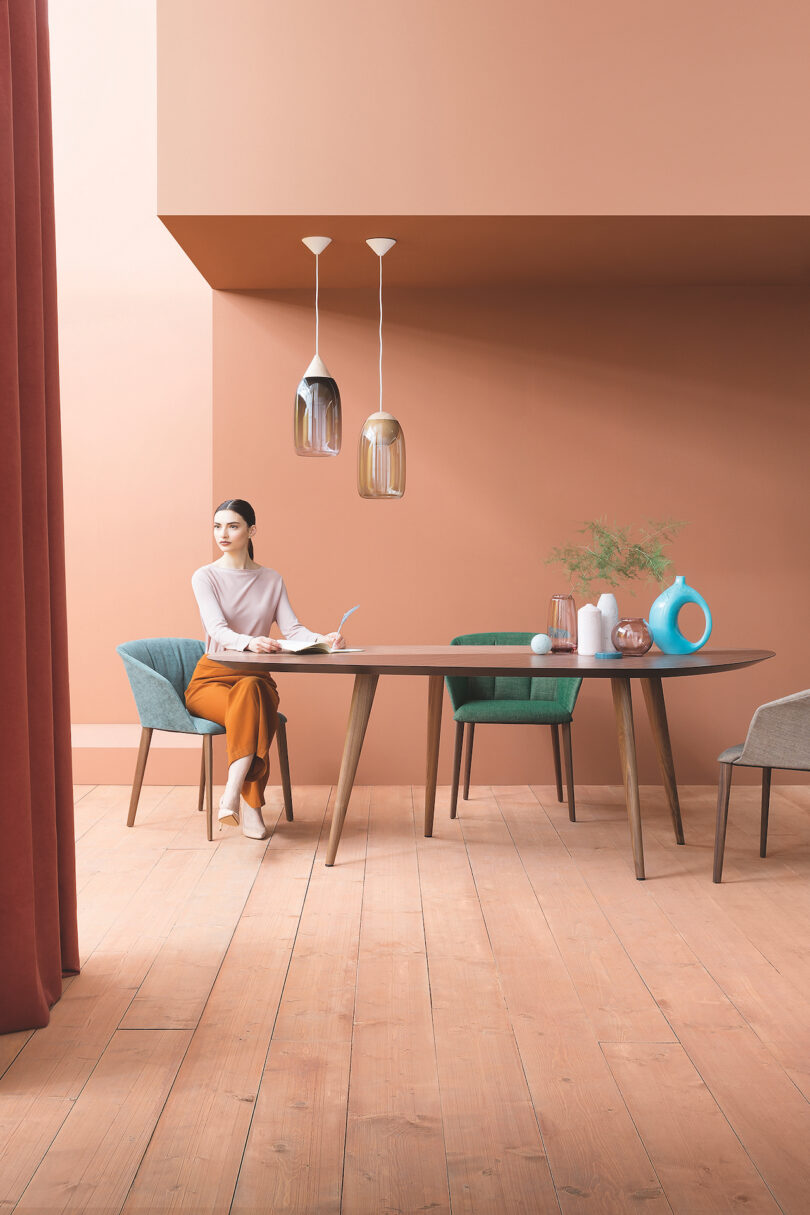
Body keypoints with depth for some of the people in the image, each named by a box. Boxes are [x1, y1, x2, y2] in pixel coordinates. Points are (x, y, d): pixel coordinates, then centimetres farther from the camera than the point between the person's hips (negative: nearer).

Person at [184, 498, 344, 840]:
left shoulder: (272, 580, 12)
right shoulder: (205, 577, -1)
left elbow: (291, 628, 1)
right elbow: (218, 630, -17)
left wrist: (321, 639, -22)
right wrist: (250, 642, -39)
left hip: (256, 678, 2)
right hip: (212, 677, -2)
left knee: (250, 689, -37)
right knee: (252, 713, -36)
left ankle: (233, 793, -40)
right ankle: (250, 805, -35)